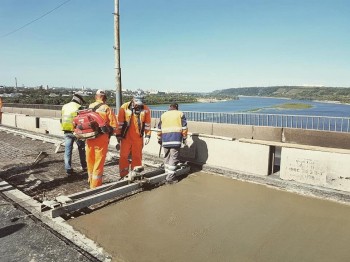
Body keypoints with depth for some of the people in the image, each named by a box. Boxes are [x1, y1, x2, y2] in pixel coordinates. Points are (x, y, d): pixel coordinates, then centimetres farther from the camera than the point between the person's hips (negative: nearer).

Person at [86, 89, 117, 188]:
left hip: (89, 138, 4)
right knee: (99, 163, 4)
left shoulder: (89, 107, 4)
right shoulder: (107, 108, -6)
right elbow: (113, 125, -9)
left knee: (90, 161, 18)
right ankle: (95, 186, 9)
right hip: (101, 139, -4)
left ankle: (91, 182, 34)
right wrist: (108, 134, 9)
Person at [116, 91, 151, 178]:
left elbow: (147, 123, 3)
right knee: (124, 156, 3)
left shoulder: (146, 109, -3)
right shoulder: (124, 107, -7)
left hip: (138, 137, 1)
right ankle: (123, 175, 15)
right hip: (126, 136, -1)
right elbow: (120, 122, -2)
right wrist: (118, 135, 0)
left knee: (137, 156, 9)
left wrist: (147, 135, 2)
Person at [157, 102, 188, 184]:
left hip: (165, 139, 4)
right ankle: (170, 177, -4)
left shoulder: (163, 115, 16)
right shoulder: (180, 114, 8)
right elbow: (184, 127, 2)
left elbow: (159, 129, 17)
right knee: (173, 157, -3)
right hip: (176, 139, -3)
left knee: (167, 157, 15)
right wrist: (184, 138, 10)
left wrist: (159, 139, 26)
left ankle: (168, 174, 23)